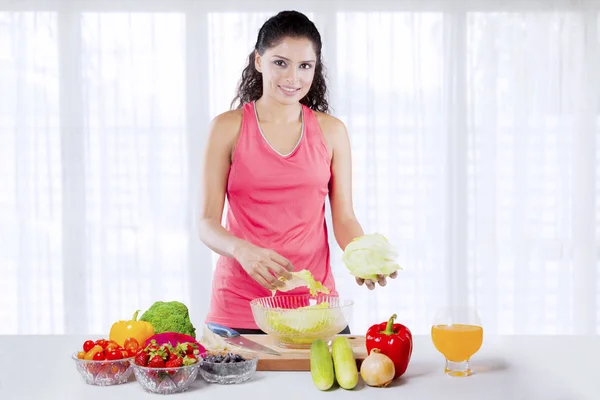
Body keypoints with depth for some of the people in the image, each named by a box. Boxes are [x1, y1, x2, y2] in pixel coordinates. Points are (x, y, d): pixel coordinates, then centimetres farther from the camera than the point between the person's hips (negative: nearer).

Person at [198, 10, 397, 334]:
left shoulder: (331, 131, 7)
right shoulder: (228, 128, 0)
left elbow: (344, 218, 7)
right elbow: (208, 221, -3)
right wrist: (243, 250, -23)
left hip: (314, 302, 2)